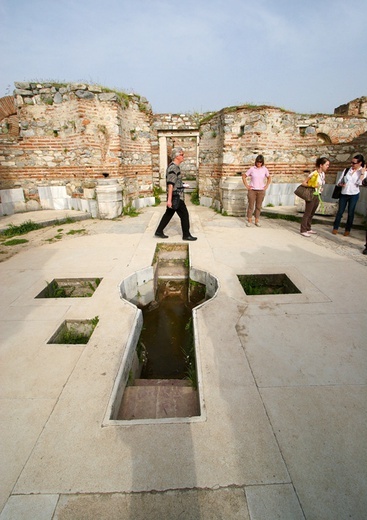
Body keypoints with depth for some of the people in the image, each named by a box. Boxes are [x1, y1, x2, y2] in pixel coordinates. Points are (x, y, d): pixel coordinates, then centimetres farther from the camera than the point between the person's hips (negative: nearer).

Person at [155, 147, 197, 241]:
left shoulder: (175, 166, 14)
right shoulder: (173, 167, -18)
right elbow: (170, 184, -24)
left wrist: (182, 185, 19)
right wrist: (169, 199, -26)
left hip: (174, 196, 10)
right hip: (175, 196, -10)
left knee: (168, 214, 14)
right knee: (184, 214, -1)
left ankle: (159, 231, 20)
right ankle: (186, 235, 8)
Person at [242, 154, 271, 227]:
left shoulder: (264, 169, 2)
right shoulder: (252, 169, -2)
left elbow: (269, 178, 15)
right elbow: (244, 176, 4)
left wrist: (266, 186, 4)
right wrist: (247, 185, -2)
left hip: (261, 191, 2)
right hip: (252, 190, -1)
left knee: (258, 206, 8)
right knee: (251, 205, 2)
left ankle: (256, 221, 17)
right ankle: (249, 220, 11)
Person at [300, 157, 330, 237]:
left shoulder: (323, 174, 7)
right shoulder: (313, 174, -16)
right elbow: (303, 183, -14)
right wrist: (312, 185, -25)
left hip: (317, 196, 8)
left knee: (312, 213, 14)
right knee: (307, 213, -3)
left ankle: (308, 229, 23)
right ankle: (303, 230, 2)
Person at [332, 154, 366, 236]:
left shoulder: (363, 172, 0)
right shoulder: (347, 170, 5)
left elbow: (359, 183, -15)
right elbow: (339, 181, 7)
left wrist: (362, 173, -17)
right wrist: (341, 184, -14)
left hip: (354, 195, -2)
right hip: (344, 194, 2)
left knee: (350, 213, 6)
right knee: (340, 211, 5)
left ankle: (347, 230, 15)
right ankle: (335, 228, 14)